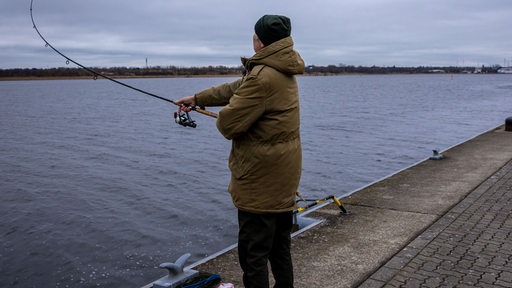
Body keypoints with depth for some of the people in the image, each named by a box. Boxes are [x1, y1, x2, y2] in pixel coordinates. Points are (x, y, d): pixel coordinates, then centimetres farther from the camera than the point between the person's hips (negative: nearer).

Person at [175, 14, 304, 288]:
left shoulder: (263, 77, -23)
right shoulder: (283, 72, 9)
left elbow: (228, 123, -21)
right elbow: (235, 88, 18)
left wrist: (223, 117, 3)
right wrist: (197, 98, 24)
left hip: (260, 179, -10)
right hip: (283, 175, 10)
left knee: (253, 254, 1)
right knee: (280, 246, 21)